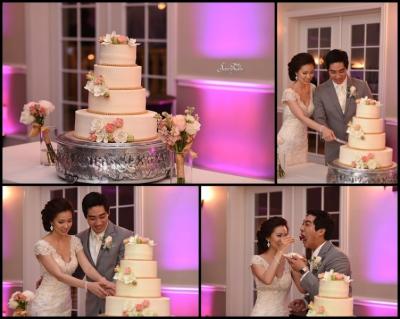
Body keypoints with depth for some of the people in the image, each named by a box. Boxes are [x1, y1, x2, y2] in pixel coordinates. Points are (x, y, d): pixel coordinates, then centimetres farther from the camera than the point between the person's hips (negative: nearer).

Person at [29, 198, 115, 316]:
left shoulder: (75, 241, 2)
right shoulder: (42, 246, -16)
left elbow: (87, 267, -10)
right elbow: (59, 275, -24)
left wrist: (103, 281, -30)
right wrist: (88, 285, -36)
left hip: (65, 305, 6)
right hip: (45, 306, -6)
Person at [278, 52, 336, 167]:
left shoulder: (312, 88, 3)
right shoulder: (289, 92, -18)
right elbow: (301, 117, -28)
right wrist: (322, 128, -42)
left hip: (302, 140, 6)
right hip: (288, 141, -6)